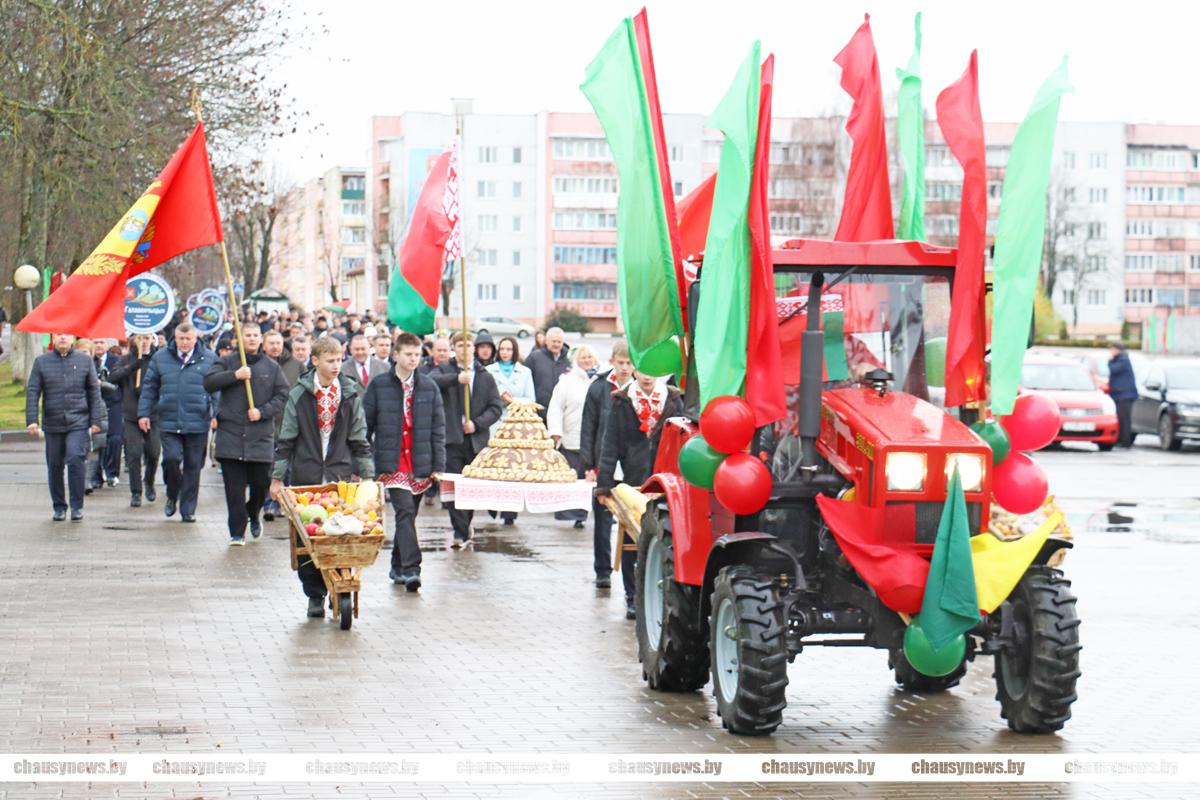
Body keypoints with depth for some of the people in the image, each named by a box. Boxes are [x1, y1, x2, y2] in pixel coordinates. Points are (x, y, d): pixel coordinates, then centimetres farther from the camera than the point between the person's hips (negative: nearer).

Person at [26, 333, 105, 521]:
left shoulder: (84, 360, 6)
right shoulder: (42, 362, 6)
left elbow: (94, 392, 8)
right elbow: (32, 392, 4)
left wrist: (96, 420, 2)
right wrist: (31, 420, -5)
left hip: (78, 422, -2)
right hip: (52, 424, 2)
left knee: (76, 460, -16)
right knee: (54, 466, 7)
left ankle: (77, 506, -6)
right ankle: (59, 507, 20)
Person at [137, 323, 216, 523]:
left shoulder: (209, 359, 4)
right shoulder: (161, 357, 8)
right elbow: (149, 387, 11)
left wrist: (216, 415, -6)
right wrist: (144, 413, 6)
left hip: (197, 423, 0)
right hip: (169, 422, 0)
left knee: (193, 466, 4)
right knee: (171, 458, -12)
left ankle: (188, 509, 15)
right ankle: (172, 496, 17)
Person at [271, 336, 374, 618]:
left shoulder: (351, 393, 4)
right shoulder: (300, 393, 0)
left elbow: (359, 438, 9)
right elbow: (286, 438, 3)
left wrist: (367, 475, 4)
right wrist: (278, 476, 0)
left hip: (342, 476, 0)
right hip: (306, 476, 0)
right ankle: (315, 594, 11)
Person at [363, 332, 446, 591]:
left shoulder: (429, 387, 7)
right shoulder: (379, 386, 1)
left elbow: (438, 428, 8)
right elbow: (366, 424, 3)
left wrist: (438, 464, 1)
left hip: (420, 463, 3)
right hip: (392, 464, -3)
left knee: (408, 516, 11)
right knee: (405, 511, -17)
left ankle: (398, 567, 25)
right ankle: (410, 569, -22)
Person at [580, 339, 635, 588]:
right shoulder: (599, 388, 1)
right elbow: (588, 429, 3)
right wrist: (588, 465, -2)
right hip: (604, 464, 1)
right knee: (602, 518, 8)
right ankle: (603, 571, 18)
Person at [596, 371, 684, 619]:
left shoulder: (672, 400, 7)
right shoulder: (622, 402, 5)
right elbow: (611, 442, 2)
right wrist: (604, 482, -5)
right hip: (633, 480, 0)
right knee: (630, 542, 3)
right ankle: (633, 598, 12)